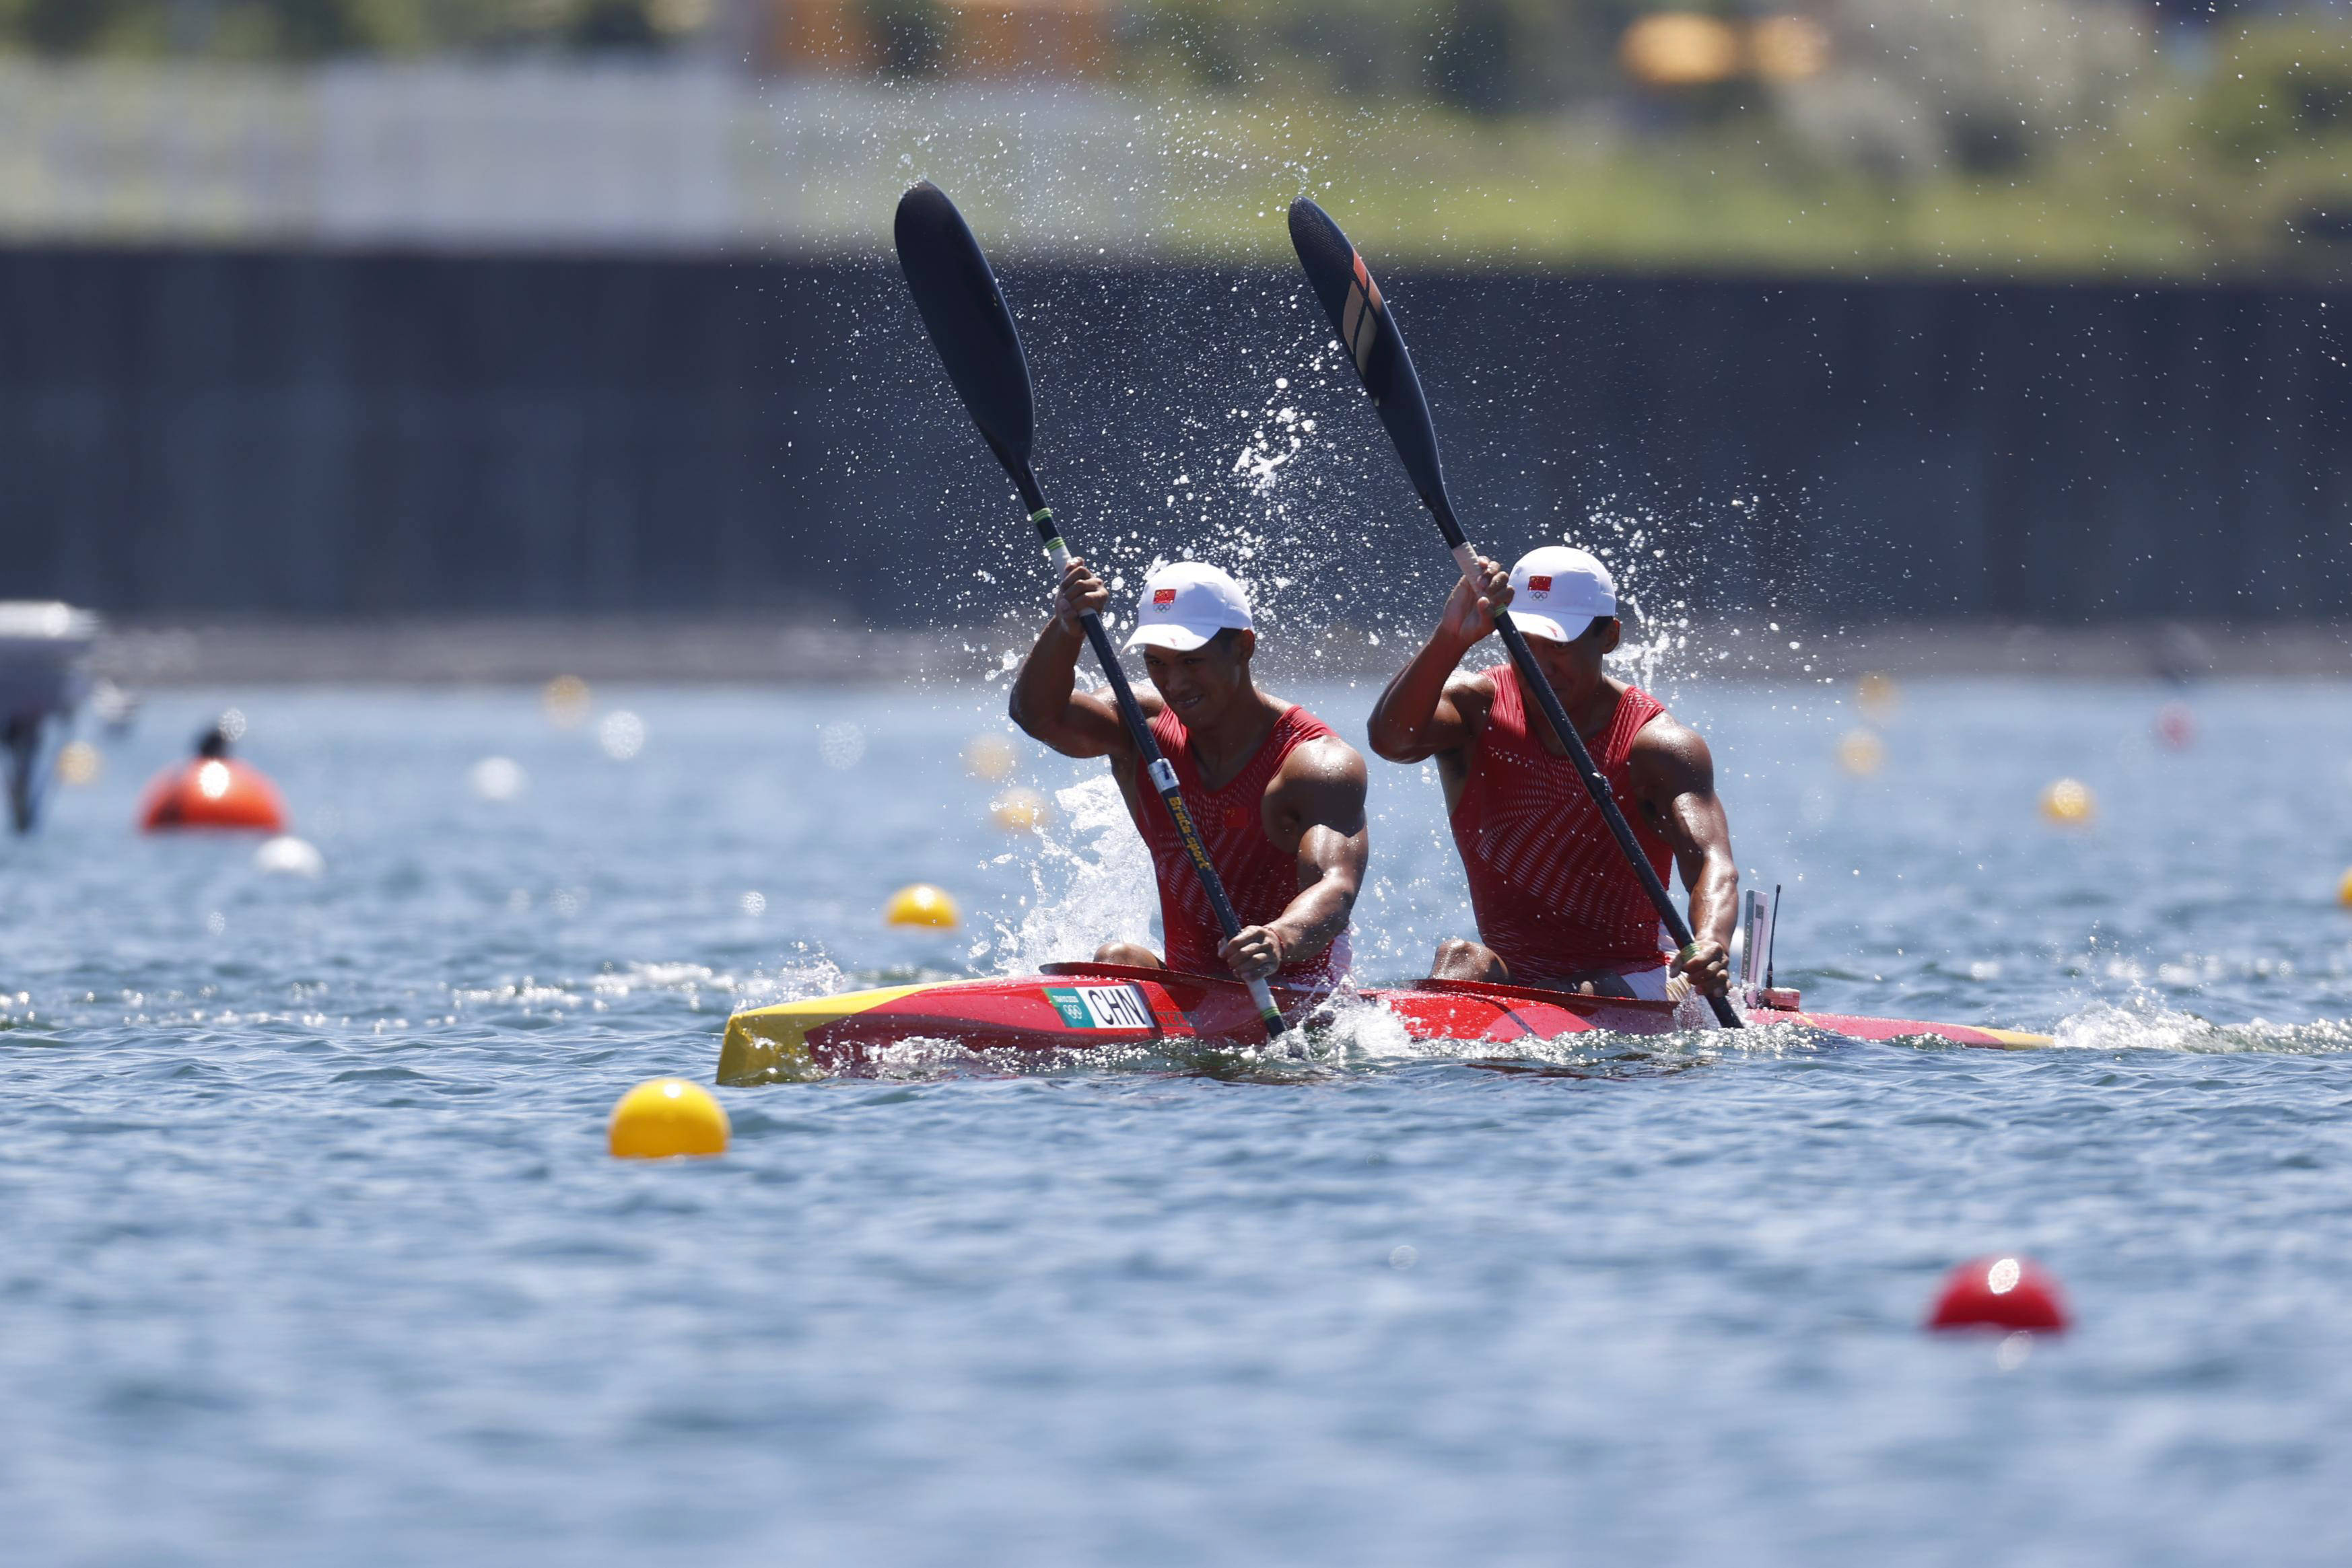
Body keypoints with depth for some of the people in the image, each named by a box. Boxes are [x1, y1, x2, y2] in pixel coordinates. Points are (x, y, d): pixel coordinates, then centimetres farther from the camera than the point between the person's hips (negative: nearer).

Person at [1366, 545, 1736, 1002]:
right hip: (1508, 978, 2)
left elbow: (1709, 861, -22)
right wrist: (1453, 637, -40)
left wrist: (1710, 943, -46)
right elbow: (1391, 739, -23)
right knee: (1462, 961, -31)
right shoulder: (1479, 704, -1)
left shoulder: (1654, 742, -8)